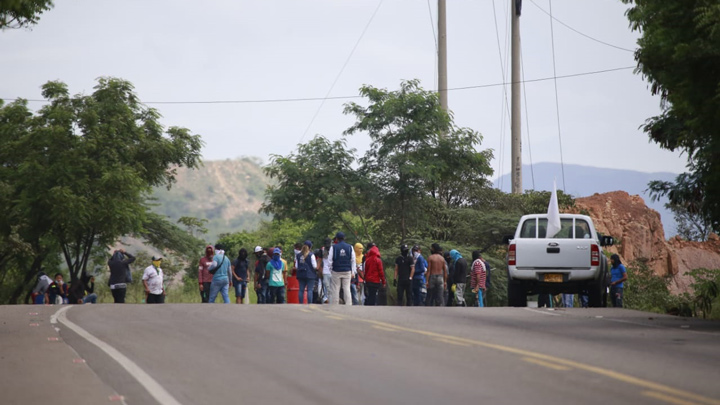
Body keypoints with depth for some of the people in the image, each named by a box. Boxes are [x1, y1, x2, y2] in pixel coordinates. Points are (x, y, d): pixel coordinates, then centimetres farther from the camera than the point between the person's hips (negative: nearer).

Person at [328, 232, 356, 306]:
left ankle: (334, 306, 3)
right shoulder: (349, 247, 2)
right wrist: (352, 271, 10)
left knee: (336, 289, 3)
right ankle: (349, 305, -5)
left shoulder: (333, 247, -4)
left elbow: (330, 260, -2)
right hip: (347, 271, 2)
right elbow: (353, 260, 4)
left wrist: (331, 270, 10)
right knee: (347, 289, 2)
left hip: (336, 272, -2)